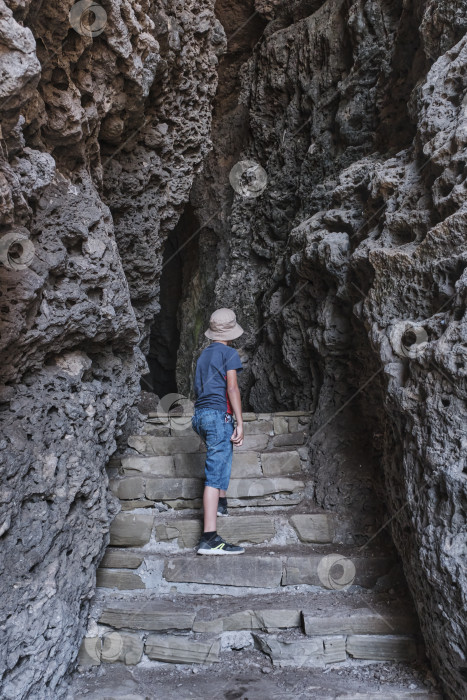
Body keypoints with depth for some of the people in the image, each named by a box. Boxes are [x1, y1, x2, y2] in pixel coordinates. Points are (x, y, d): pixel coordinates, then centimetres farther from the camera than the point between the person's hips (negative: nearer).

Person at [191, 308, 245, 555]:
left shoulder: (203, 354, 19)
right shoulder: (229, 353, -3)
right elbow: (232, 388, -12)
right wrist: (240, 423, -12)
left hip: (201, 414, 9)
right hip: (219, 414, -8)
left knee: (224, 454, 31)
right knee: (215, 472, -13)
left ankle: (221, 502, 35)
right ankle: (209, 538, -16)